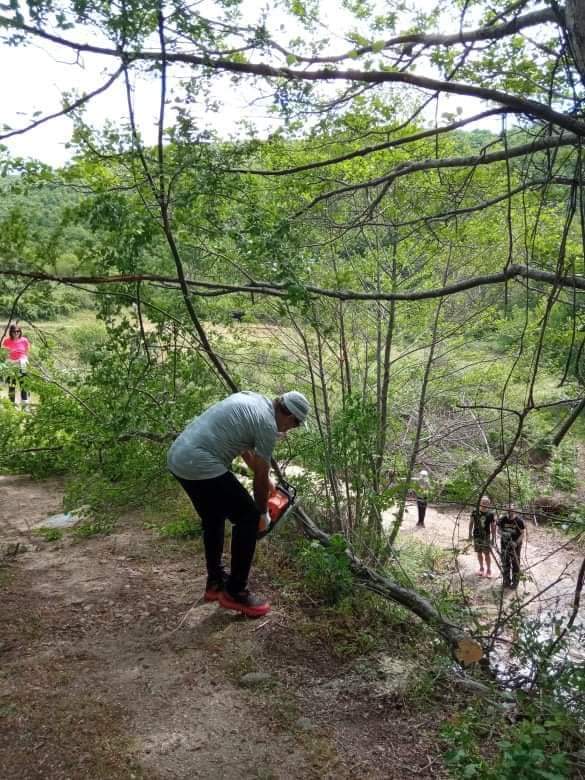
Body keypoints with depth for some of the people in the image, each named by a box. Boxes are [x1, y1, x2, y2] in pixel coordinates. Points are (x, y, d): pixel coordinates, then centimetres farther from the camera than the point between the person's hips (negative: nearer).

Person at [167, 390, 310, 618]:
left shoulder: (252, 399, 19)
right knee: (248, 517, 1)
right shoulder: (267, 424, -7)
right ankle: (235, 592, 8)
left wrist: (265, 478, 41)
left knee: (213, 519, 25)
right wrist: (263, 513, 17)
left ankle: (215, 582, 36)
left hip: (177, 456, 10)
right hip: (200, 465, -10)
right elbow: (260, 477, 1)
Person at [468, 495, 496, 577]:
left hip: (486, 537, -2)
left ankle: (489, 570, 12)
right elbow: (471, 523, 6)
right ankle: (481, 568, 28)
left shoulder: (491, 514, -8)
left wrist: (493, 538, -2)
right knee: (479, 553, 12)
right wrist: (470, 534, 5)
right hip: (476, 536, 2)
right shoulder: (475, 512, -4)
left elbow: (493, 527, -1)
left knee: (487, 553, -2)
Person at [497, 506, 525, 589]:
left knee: (515, 563, 3)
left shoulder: (519, 520, -17)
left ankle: (515, 582, 18)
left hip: (515, 543, -2)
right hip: (505, 543, 3)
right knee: (505, 562, 8)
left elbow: (522, 534, -12)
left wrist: (516, 543, -26)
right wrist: (503, 533, -23)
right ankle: (506, 581, 24)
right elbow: (499, 529, 0)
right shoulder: (503, 519, -10)